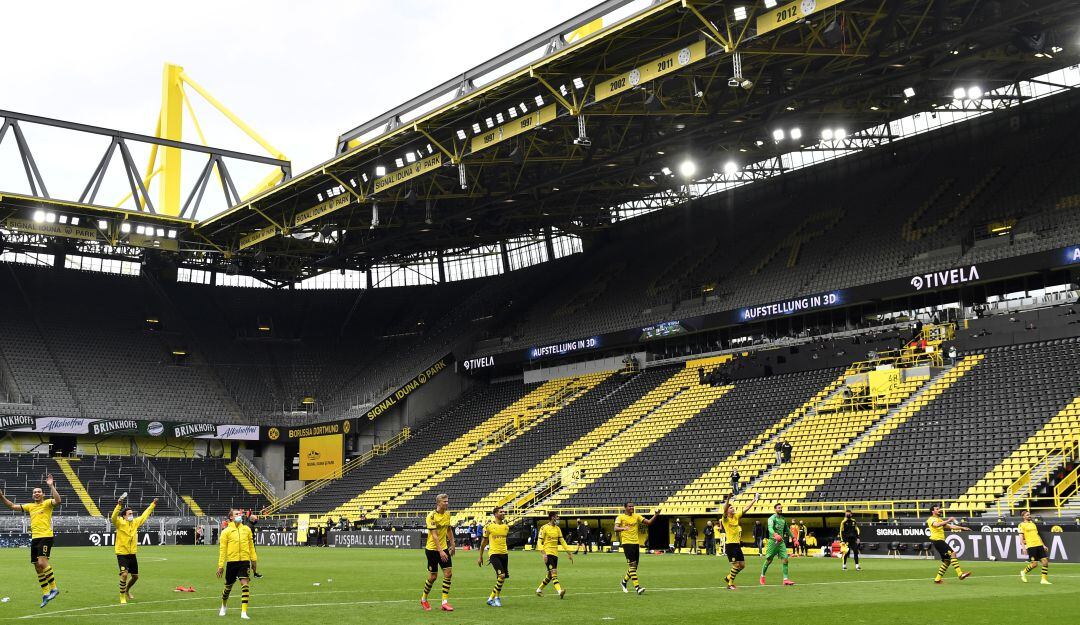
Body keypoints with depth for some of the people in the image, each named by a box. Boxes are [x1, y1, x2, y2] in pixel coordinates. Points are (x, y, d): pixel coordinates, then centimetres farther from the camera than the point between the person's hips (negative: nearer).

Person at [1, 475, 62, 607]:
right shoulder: (30, 506, 18)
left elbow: (58, 501, -21)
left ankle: (53, 588, -12)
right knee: (37, 567, 8)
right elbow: (13, 506, 21)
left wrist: (51, 486, -24)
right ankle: (45, 593, 17)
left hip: (46, 536, -7)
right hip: (34, 538, 7)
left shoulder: (47, 503, 0)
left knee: (42, 562, -23)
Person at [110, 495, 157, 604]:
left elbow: (144, 515, 21)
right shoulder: (120, 523, -11)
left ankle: (127, 590, 42)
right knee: (124, 574, -19)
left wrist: (153, 504, 26)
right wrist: (119, 505, -45)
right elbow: (114, 517, -31)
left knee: (135, 576, 14)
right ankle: (122, 596, -1)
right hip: (122, 554, -6)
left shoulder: (135, 522, 5)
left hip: (132, 554, 6)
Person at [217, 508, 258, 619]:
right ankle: (223, 607, 41)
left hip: (244, 561, 1)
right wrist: (220, 565, -4)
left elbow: (251, 545, 16)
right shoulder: (226, 531, -1)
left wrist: (254, 560, 14)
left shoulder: (246, 529, 8)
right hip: (232, 561, -1)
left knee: (245, 584, -14)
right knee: (228, 586, 12)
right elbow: (222, 549, -1)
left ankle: (244, 612, -14)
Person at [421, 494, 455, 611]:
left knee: (448, 573, -5)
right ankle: (423, 599, 22)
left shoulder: (447, 514, 5)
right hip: (432, 549, -6)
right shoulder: (432, 516, -17)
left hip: (444, 548, 6)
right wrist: (440, 551, -29)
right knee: (433, 576, 0)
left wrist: (452, 544, 16)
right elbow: (434, 535, -23)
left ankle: (445, 602, 0)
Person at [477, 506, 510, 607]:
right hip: (494, 554, -6)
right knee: (501, 575, -18)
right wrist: (480, 556, 5)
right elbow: (484, 542, 3)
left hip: (504, 554, 6)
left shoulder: (506, 527, 10)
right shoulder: (489, 526, -4)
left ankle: (491, 598, 18)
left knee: (502, 578, 5)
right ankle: (497, 597, -2)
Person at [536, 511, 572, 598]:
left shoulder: (558, 529, 13)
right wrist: (543, 554, -21)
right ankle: (559, 591, -29)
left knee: (550, 575, 8)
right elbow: (540, 542, -9)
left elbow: (562, 541, 16)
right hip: (547, 553, -7)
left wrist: (569, 553, 10)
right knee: (554, 572, -19)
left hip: (555, 554, 7)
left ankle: (539, 589, 25)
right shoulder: (544, 528, -6)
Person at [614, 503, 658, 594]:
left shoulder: (636, 516, 13)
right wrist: (623, 528, -35)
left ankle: (624, 581, 33)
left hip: (636, 543, 6)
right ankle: (637, 587, -18)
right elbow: (615, 528, -16)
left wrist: (655, 515, -7)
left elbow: (649, 522, 8)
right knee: (632, 565, -15)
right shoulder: (621, 517, -1)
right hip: (627, 543, -6)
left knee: (634, 566, 9)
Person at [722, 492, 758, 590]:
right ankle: (730, 584, 3)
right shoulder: (725, 519, -8)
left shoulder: (736, 516, 10)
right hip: (730, 545, -7)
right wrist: (728, 499, -42)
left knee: (742, 565, 8)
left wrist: (754, 500, 5)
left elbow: (746, 509, 10)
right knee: (736, 565, -10)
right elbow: (724, 509, -27)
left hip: (737, 544, 7)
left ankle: (728, 577, 27)